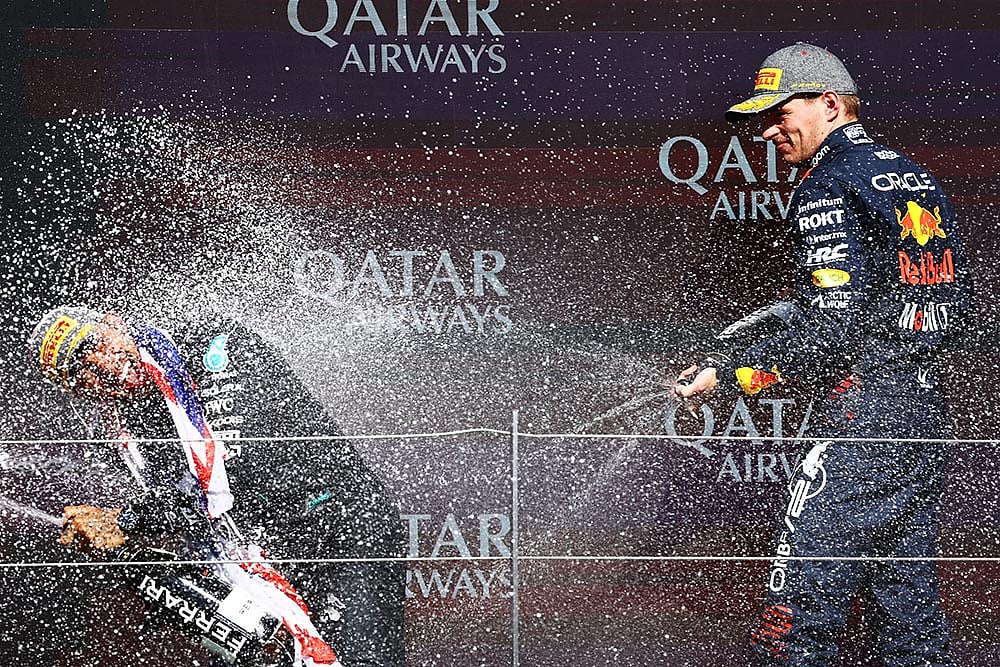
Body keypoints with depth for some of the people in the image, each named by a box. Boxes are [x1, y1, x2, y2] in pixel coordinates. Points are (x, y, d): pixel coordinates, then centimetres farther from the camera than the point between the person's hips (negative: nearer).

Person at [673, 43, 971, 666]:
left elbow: (834, 323, -19)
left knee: (801, 606, -10)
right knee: (908, 598, 12)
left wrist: (729, 374, -15)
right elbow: (956, 299, 21)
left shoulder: (829, 186, -9)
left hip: (863, 410, -9)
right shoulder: (917, 179, 16)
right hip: (927, 407, 9)